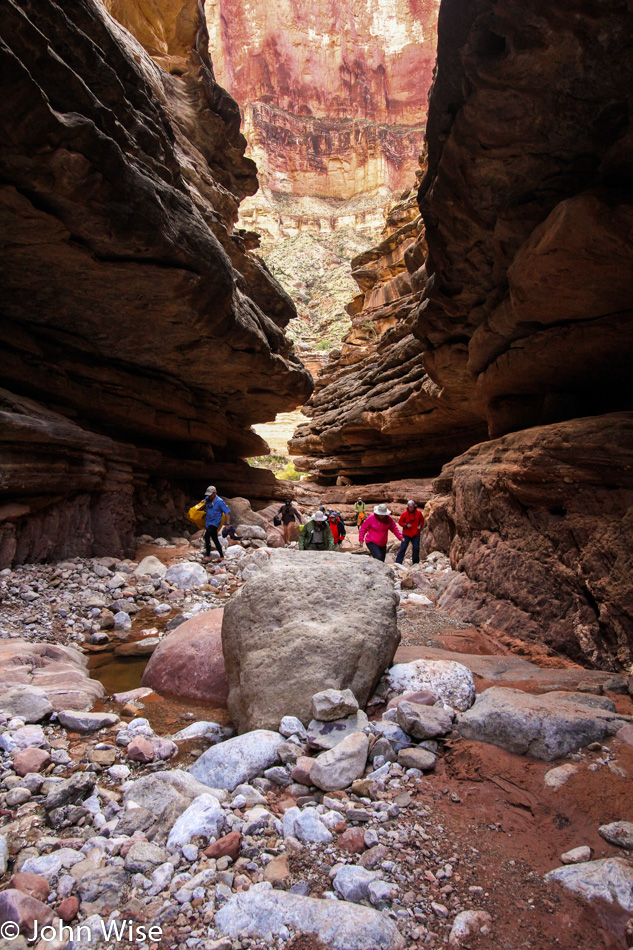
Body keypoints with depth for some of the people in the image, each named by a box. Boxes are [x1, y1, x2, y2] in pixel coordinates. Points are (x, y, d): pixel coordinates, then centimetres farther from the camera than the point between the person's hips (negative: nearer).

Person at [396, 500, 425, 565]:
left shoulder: (418, 513, -1)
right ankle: (398, 562, -3)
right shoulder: (404, 513, -7)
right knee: (403, 548, -5)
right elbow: (400, 522, 1)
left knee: (416, 548, 3)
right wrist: (406, 525, -16)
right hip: (406, 534, -2)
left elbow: (422, 520, 13)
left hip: (416, 534, 2)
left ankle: (416, 562, 21)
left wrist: (420, 525, -7)